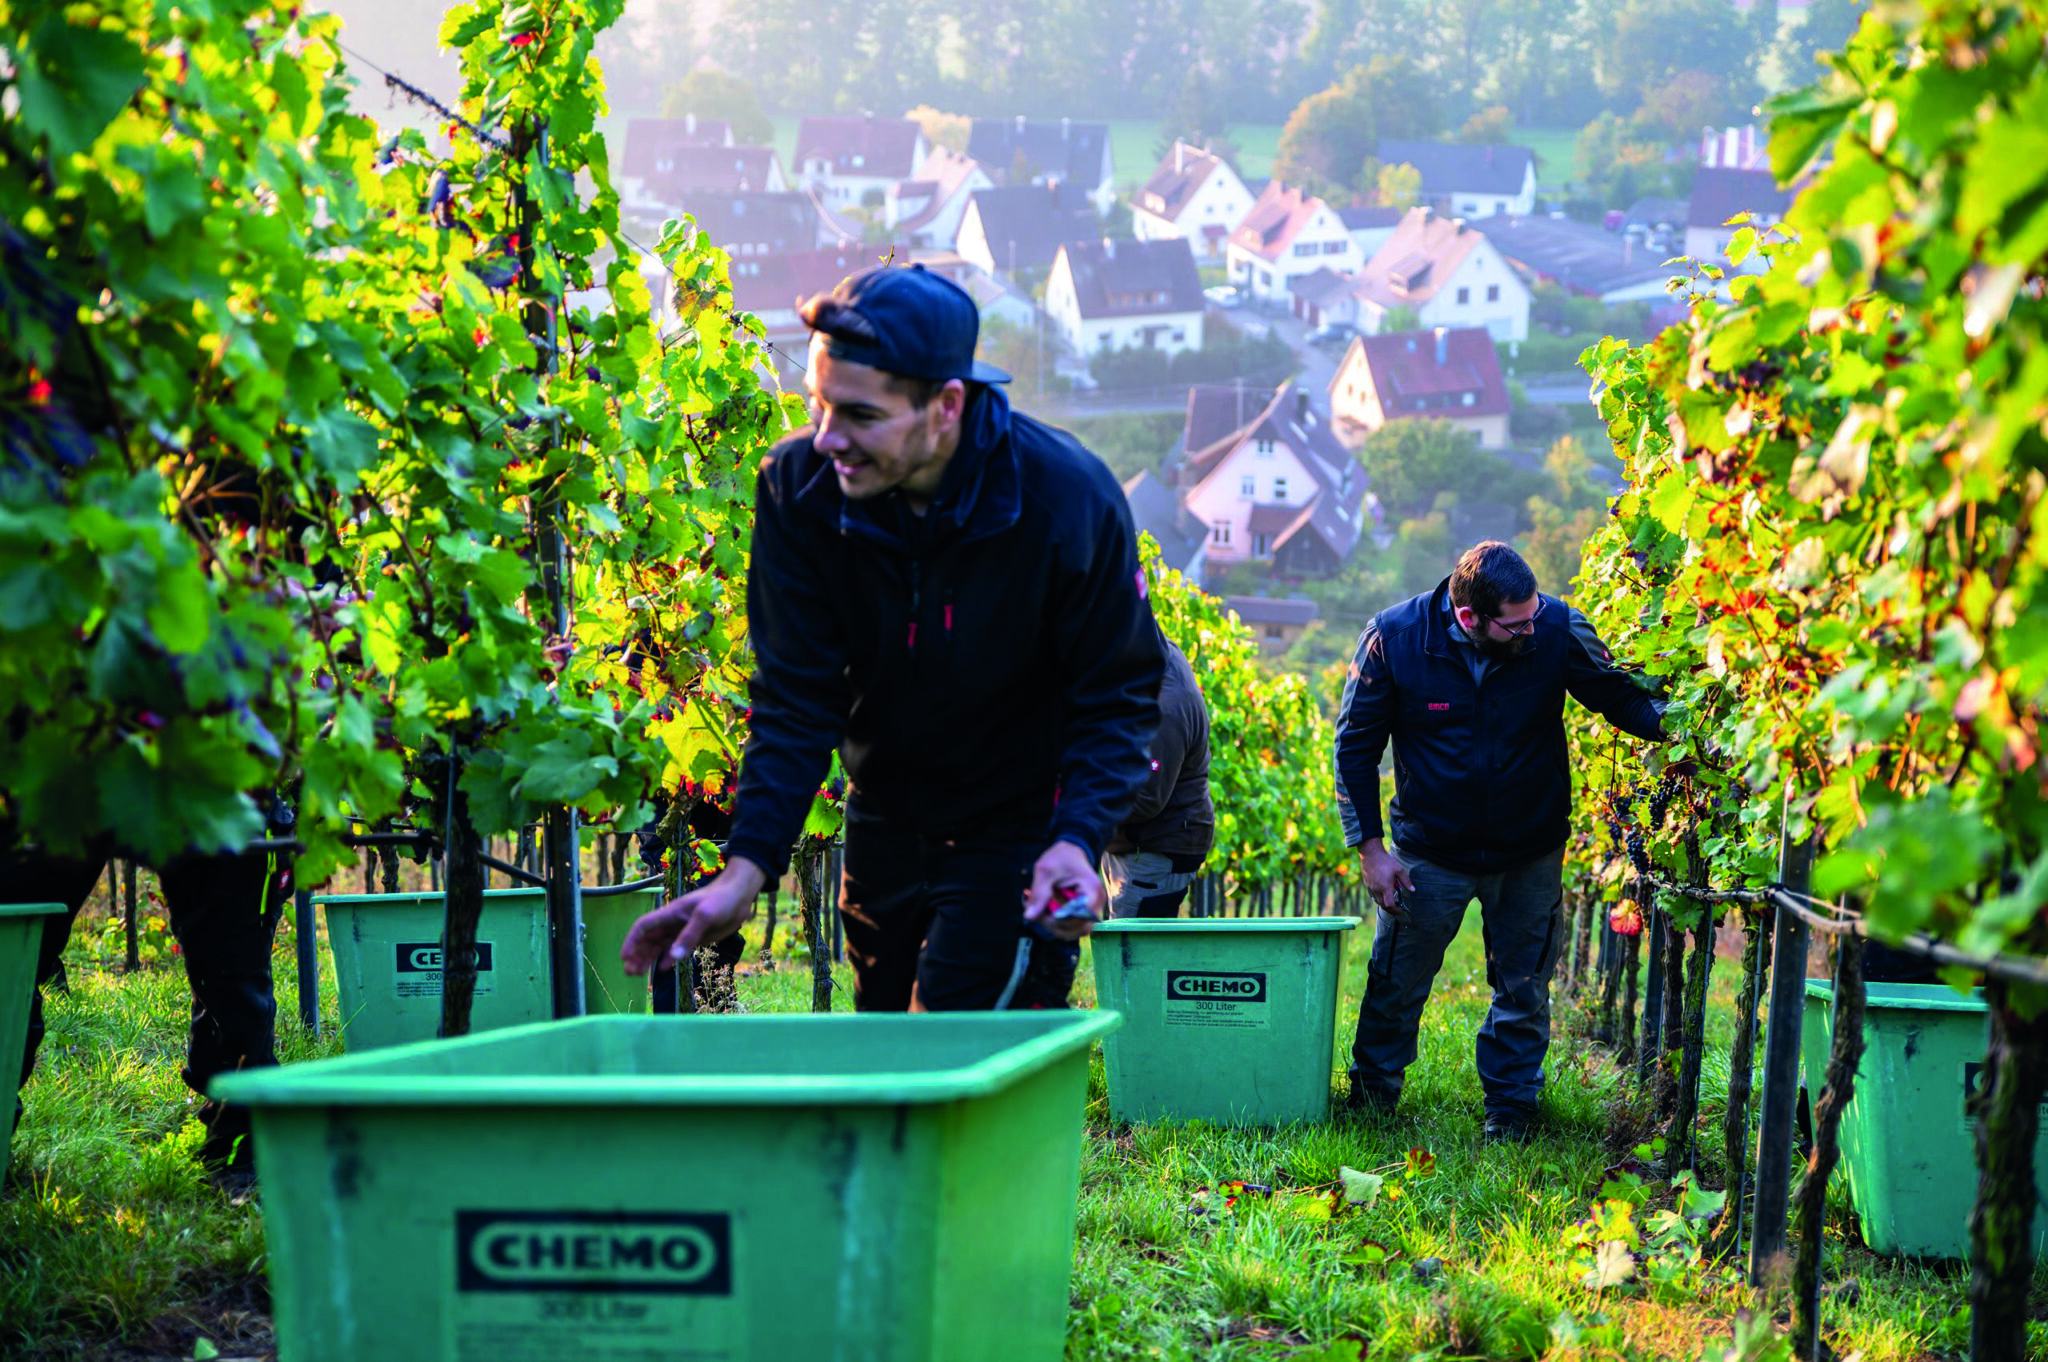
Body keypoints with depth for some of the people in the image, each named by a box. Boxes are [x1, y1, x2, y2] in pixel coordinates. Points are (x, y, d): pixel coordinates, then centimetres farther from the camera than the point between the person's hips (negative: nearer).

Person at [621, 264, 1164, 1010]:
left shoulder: (1069, 497, -24)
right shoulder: (797, 486, -17)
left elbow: (1118, 695, -15)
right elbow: (795, 699, -14)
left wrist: (1079, 839, -33)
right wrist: (746, 866, -26)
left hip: (1017, 827, -4)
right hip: (885, 823, 4)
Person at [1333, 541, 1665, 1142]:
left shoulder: (1558, 630, -21)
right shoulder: (1393, 638, -21)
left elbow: (1620, 697, -6)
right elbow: (1356, 747, -9)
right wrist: (1370, 848, -10)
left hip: (1530, 855, 1)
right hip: (1430, 854, -1)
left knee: (1523, 990, 12)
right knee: (1396, 984, 11)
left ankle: (1510, 1110, 31)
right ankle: (1371, 1097, 33)